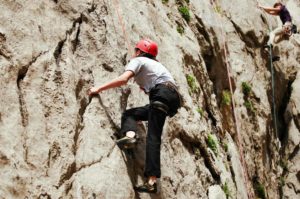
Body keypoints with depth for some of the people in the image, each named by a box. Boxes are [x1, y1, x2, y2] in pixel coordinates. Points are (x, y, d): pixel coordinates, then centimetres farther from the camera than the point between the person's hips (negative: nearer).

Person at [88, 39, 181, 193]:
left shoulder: (138, 60, 11)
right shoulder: (156, 64, 35)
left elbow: (123, 79, -6)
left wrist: (99, 89, 1)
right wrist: (146, 87, 52)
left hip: (163, 95, -7)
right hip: (174, 97, 7)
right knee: (130, 113, 5)